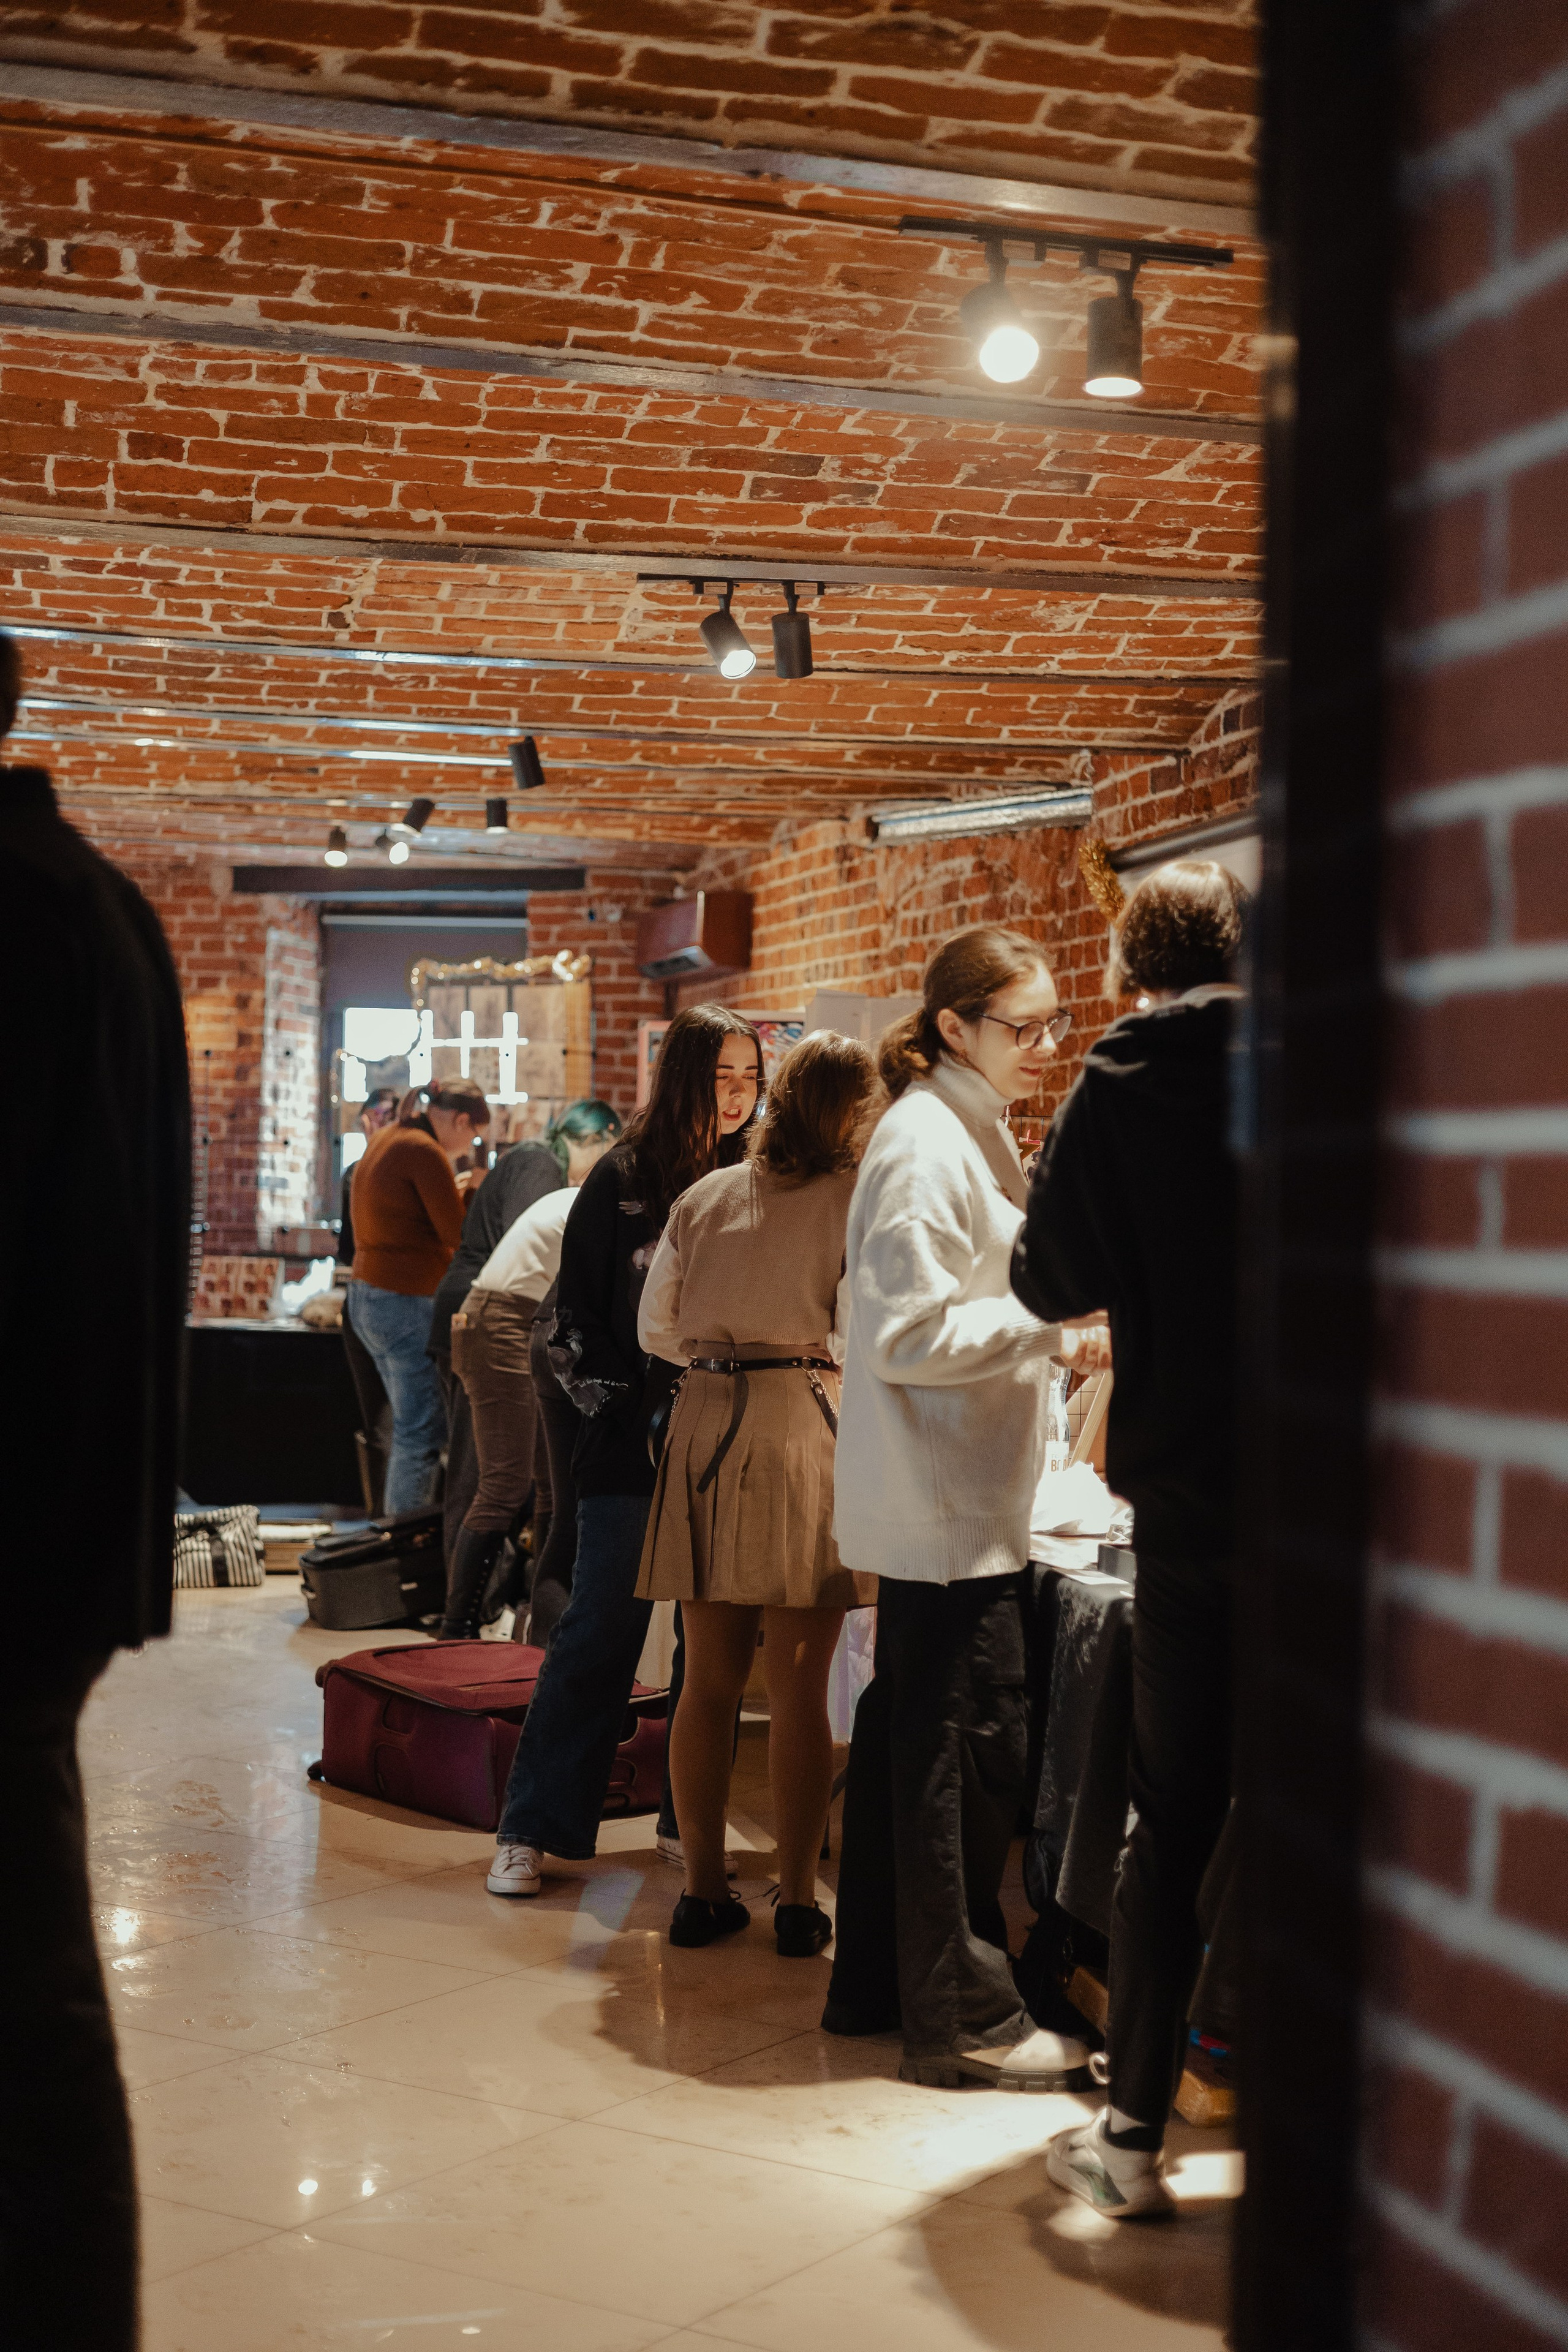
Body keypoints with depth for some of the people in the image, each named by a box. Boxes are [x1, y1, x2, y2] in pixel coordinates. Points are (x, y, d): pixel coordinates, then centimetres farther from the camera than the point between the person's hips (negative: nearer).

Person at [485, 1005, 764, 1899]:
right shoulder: (624, 1180, -1)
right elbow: (578, 1319, 2)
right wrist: (630, 1405, -7)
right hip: (634, 1449, -2)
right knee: (598, 1634, -1)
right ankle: (533, 1830, 6)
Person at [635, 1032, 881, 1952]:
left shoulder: (703, 1197, 10)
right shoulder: (857, 1198, -4)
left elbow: (656, 1329, 14)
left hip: (705, 1424, 4)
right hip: (804, 1429, -4)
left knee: (710, 1680, 10)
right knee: (801, 1689, 2)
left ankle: (704, 1888, 16)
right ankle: (798, 1901, 9)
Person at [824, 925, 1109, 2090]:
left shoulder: (971, 1133, 17)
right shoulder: (926, 1145, -16)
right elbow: (909, 1333, -21)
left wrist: (1055, 1338, 12)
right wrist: (1056, 1322, -19)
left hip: (957, 1501, 10)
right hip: (947, 1505, -10)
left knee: (910, 1739, 15)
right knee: (972, 1748, -5)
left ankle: (877, 1983, 24)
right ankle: (965, 2015, 4)